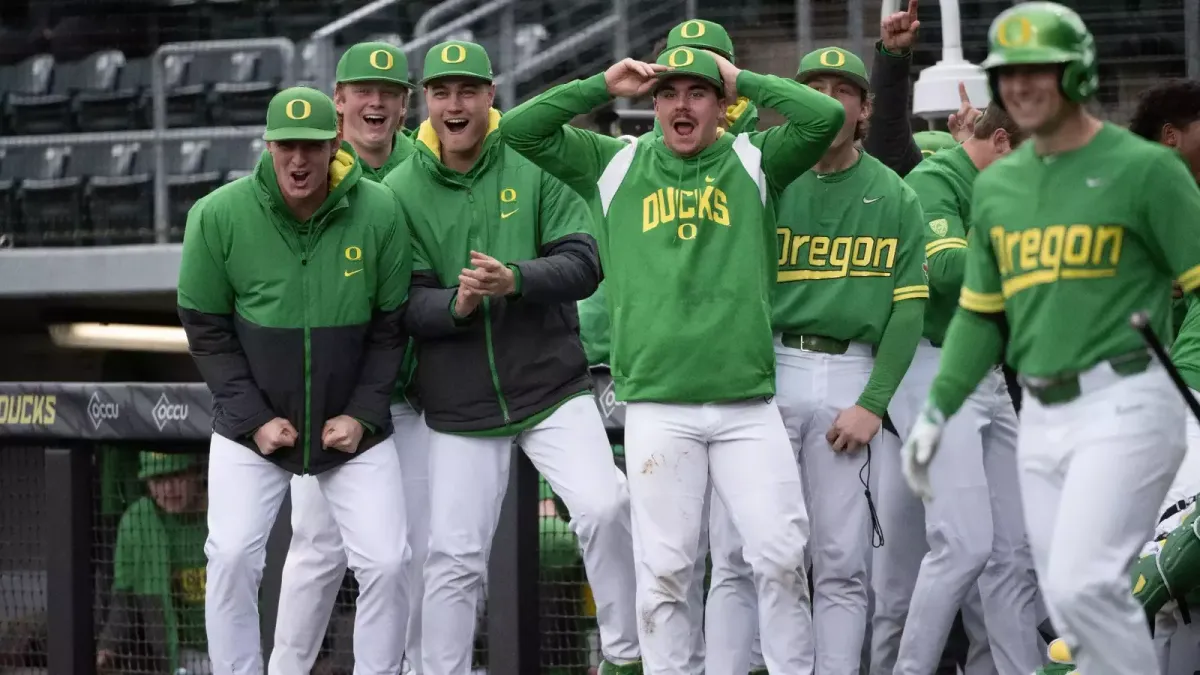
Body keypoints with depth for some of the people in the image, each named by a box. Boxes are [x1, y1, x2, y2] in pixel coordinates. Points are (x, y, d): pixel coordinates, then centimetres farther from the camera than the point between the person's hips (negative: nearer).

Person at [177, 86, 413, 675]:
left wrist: (362, 414, -9)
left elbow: (392, 326, -1)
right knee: (232, 556, -12)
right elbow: (206, 329, -4)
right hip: (251, 428, 0)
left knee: (386, 562, -7)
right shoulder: (219, 216, -12)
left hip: (355, 428, 1)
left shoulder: (379, 214, -10)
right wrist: (253, 418, -11)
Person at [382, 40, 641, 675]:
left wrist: (516, 281, -24)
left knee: (603, 508, -20)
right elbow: (401, 302, -3)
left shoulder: (536, 167, 0)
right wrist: (455, 306, -24)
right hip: (458, 404, 1)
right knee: (454, 557, 2)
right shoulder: (400, 191, 2)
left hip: (551, 387, -1)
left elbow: (583, 264, -6)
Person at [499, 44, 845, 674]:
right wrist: (603, 85, 3)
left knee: (781, 554, -3)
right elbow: (518, 131, 7)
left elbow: (827, 116, -5)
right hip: (657, 407, 0)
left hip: (747, 403, 0)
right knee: (664, 568, 0)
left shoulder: (753, 162, 10)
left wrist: (743, 79, 2)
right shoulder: (616, 165, 12)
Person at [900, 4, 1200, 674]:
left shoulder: (1143, 168, -4)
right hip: (1041, 418, 7)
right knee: (1069, 600, 5)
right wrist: (937, 412, 15)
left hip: (1125, 409, -7)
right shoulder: (997, 186, 14)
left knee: (1081, 584, -19)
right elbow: (981, 313, 22)